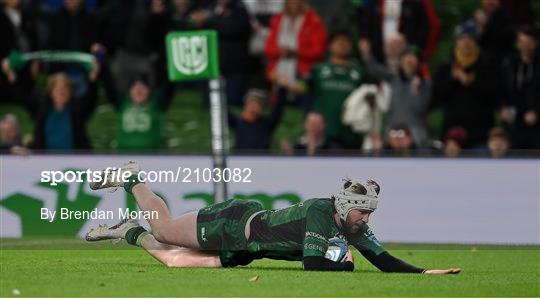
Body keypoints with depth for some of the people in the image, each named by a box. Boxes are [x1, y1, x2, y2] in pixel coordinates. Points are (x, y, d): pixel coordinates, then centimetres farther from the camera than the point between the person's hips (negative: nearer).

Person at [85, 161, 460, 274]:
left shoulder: (354, 228, -10)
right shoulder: (320, 213, -32)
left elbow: (385, 261, -8)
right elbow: (313, 264, -39)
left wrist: (424, 272, -19)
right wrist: (345, 264, -24)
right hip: (234, 223, -6)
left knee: (175, 260, 13)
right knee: (164, 229, 12)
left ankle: (130, 232, 31)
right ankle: (131, 179, 31)